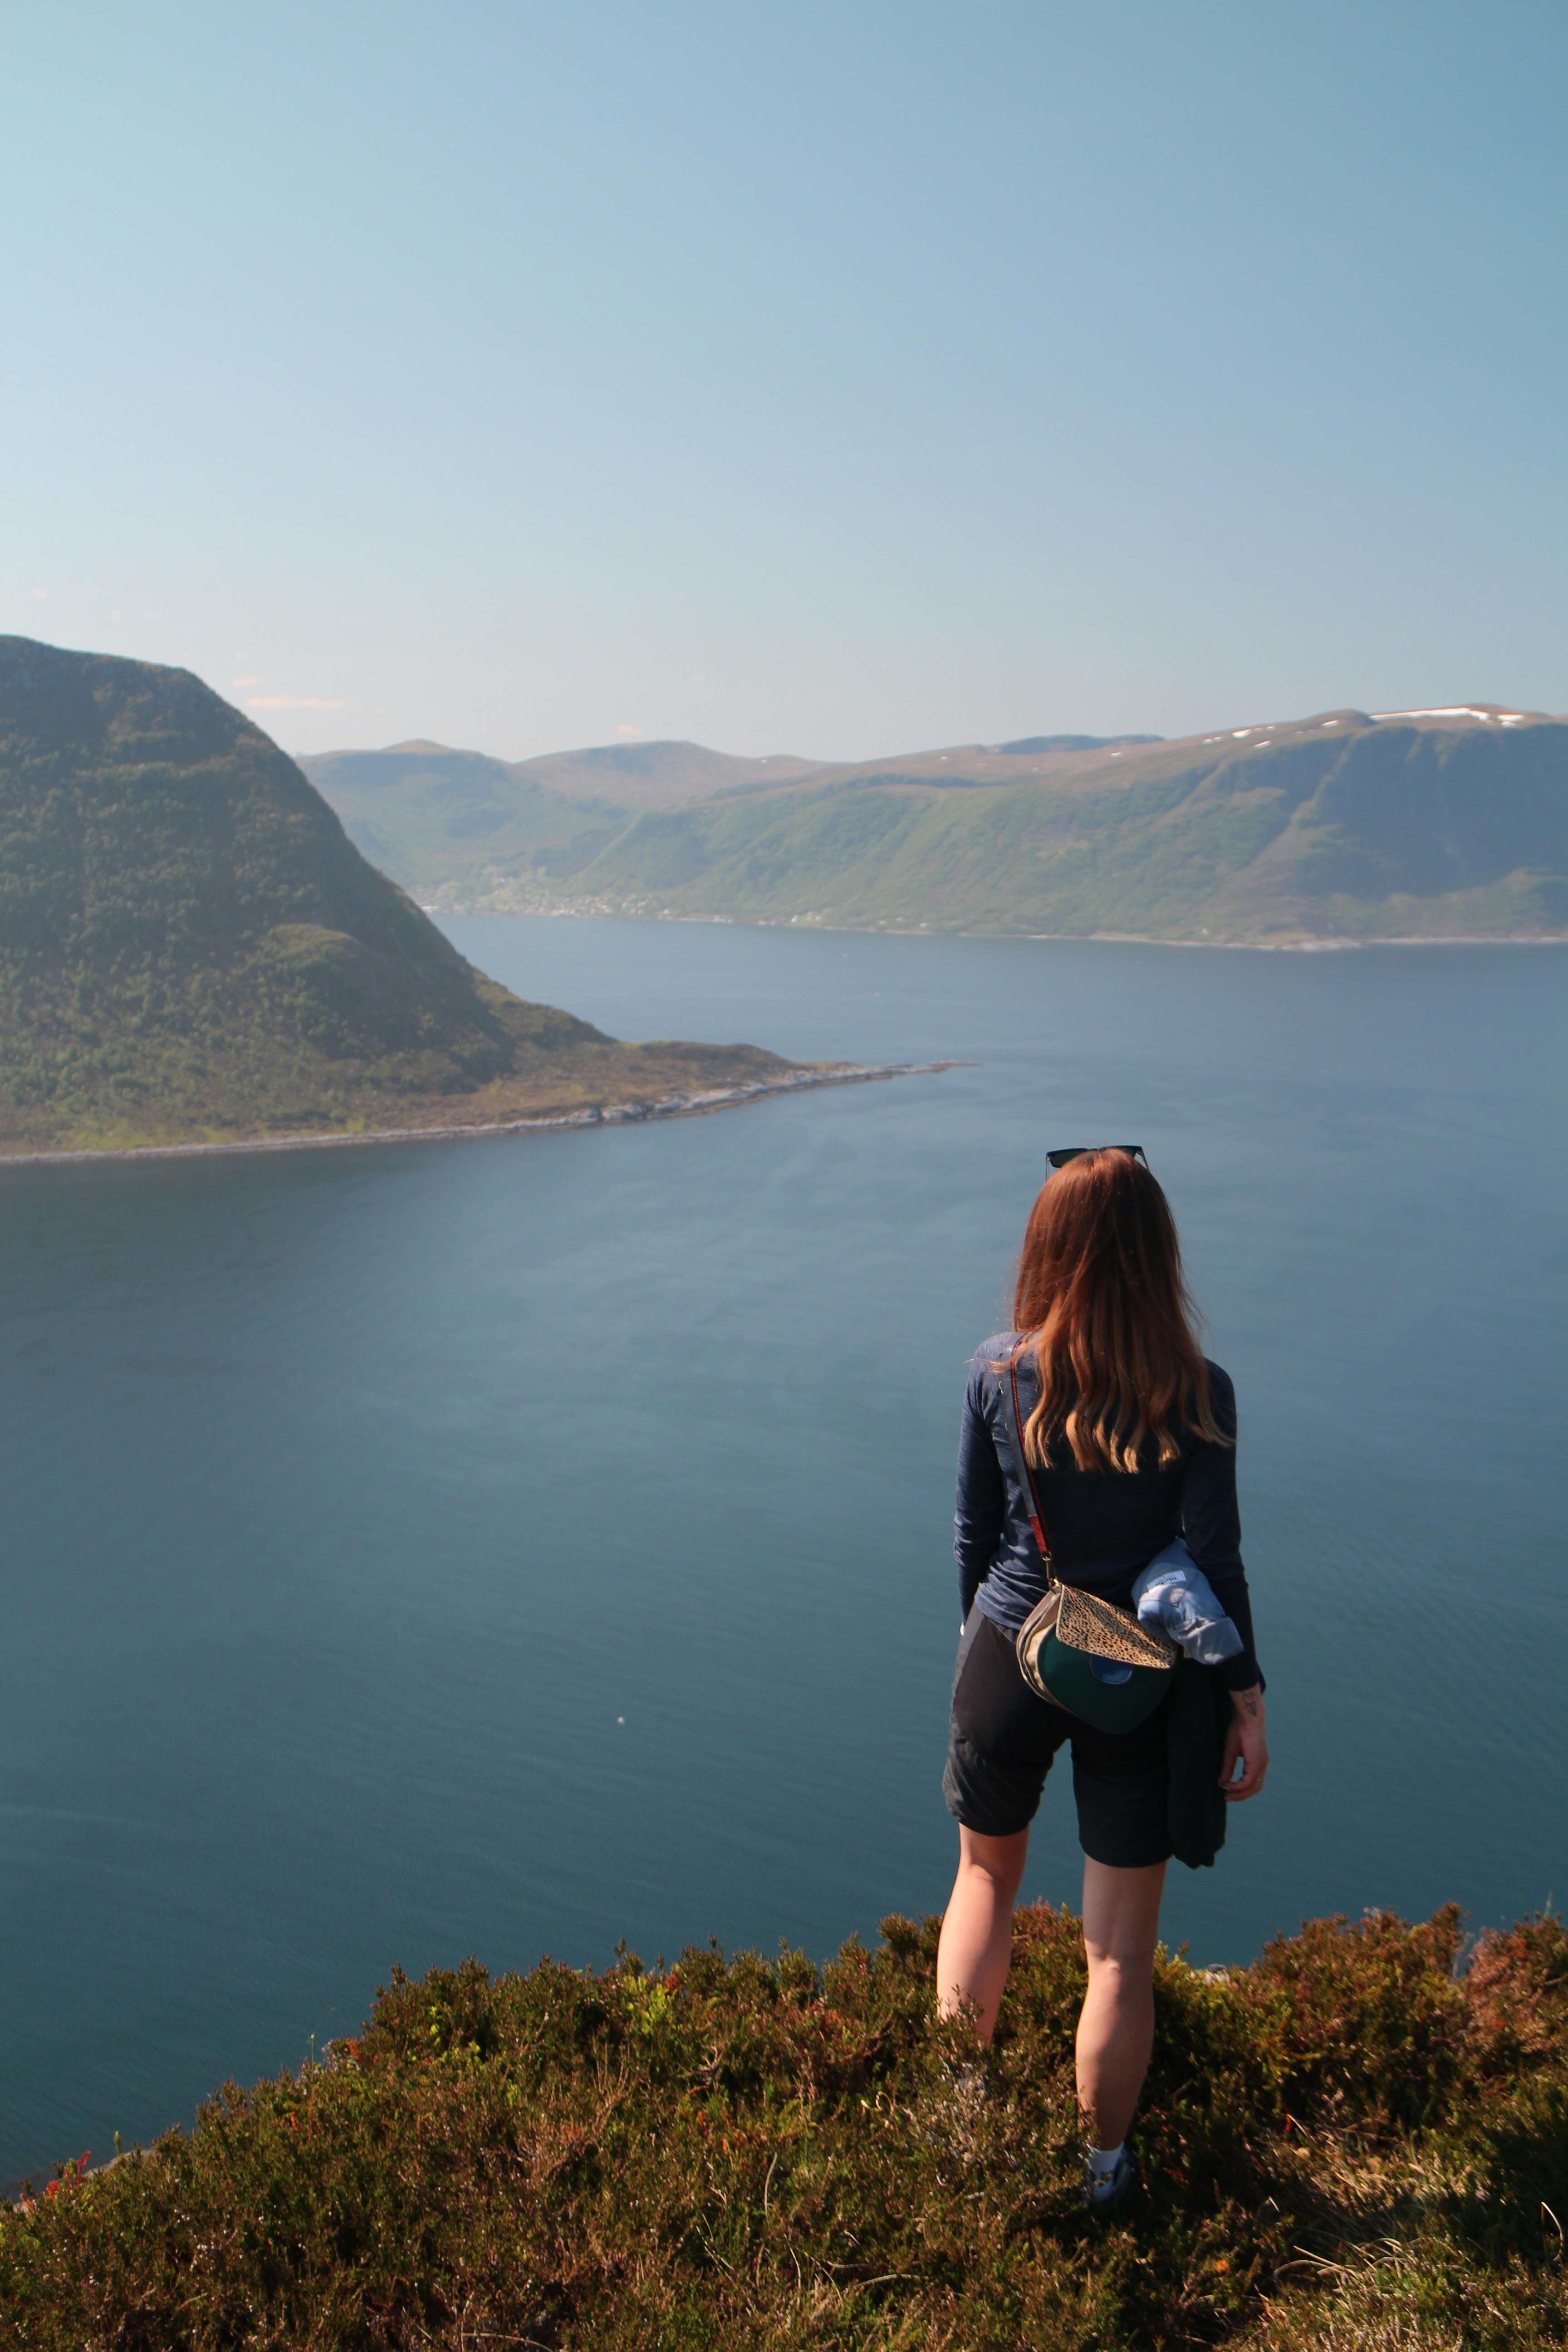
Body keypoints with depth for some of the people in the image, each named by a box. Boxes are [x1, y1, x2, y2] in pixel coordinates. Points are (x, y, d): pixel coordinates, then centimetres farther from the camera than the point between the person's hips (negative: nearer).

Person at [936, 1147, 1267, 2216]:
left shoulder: (1000, 1373, -11)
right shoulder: (1199, 1393, -14)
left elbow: (975, 1532, -2)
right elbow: (1216, 1559, -11)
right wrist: (1247, 1697, 0)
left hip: (1010, 1657, 1)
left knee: (986, 1875, 27)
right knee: (1121, 1952, 14)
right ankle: (1105, 2168, 31)